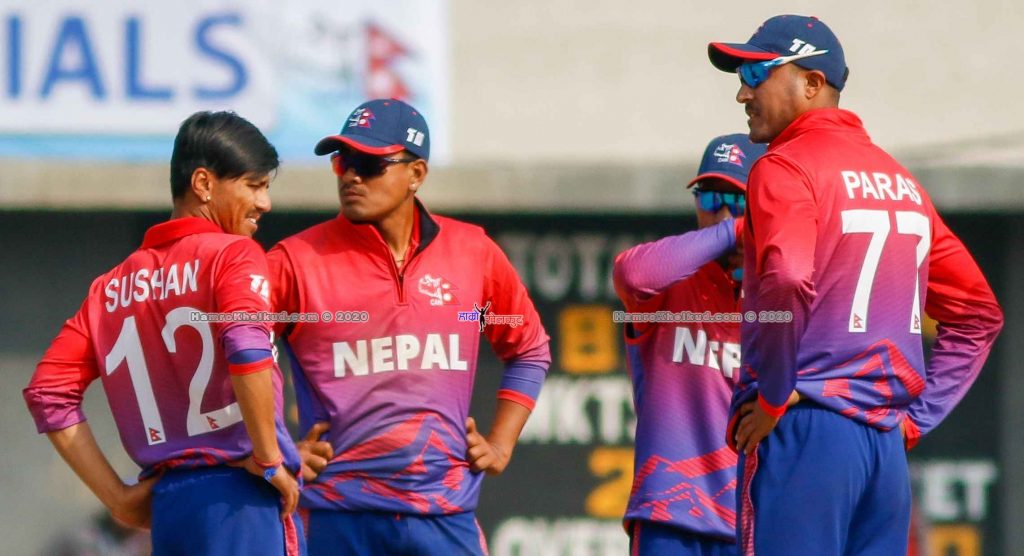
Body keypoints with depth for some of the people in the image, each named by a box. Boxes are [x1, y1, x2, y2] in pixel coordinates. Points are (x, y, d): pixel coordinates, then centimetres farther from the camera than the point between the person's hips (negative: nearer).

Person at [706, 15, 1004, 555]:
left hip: (802, 434, -8)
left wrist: (772, 398, -13)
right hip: (887, 448, 8)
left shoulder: (786, 167, -5)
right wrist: (915, 415, 16)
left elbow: (786, 282, -24)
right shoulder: (900, 180, 18)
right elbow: (979, 313, 21)